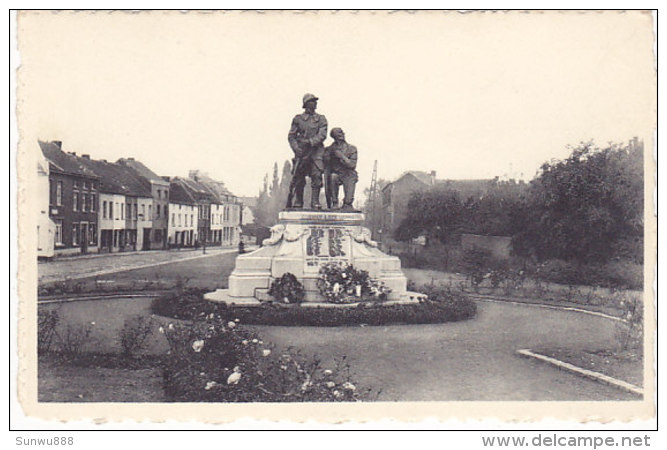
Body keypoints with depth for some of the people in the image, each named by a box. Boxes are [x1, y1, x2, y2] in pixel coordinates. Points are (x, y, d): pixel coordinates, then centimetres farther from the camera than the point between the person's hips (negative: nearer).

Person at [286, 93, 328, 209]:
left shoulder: (321, 119, 10)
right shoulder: (298, 119, 10)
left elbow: (322, 135, -1)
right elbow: (291, 136, 8)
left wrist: (310, 141, -15)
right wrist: (296, 148, -7)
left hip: (316, 151, 0)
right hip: (301, 152, 0)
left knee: (317, 176, -9)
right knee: (298, 179, 0)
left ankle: (315, 203, -4)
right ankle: (296, 204, 10)